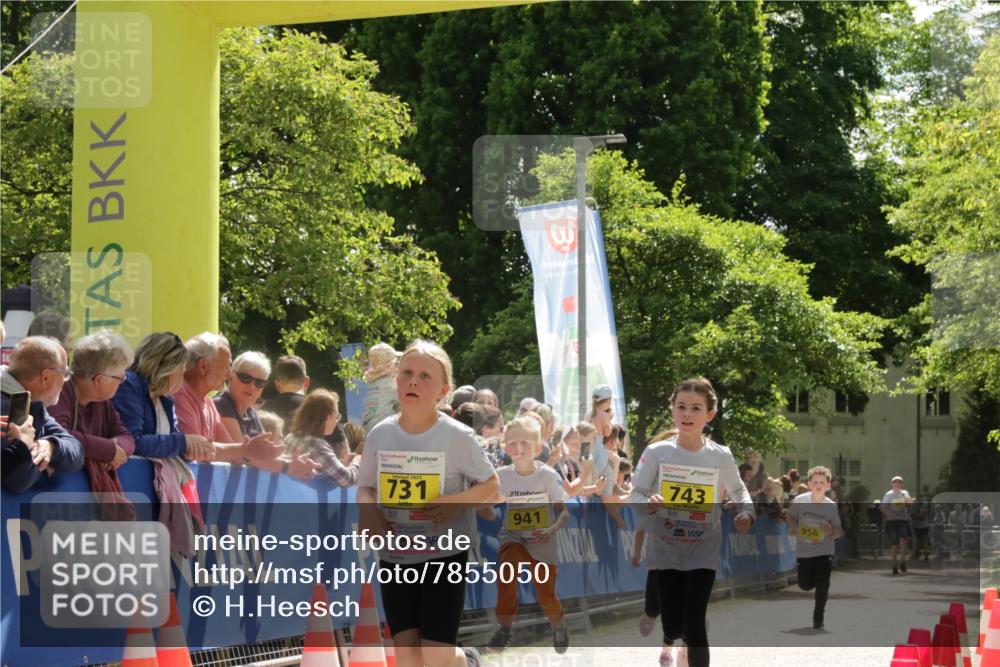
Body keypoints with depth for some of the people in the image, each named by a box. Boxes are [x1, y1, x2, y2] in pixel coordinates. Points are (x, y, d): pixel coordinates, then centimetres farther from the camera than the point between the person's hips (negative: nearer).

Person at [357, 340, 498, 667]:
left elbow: (491, 487, -2)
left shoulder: (457, 437, -12)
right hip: (394, 558, 3)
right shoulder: (380, 435, -2)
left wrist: (457, 502, -21)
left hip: (444, 556, -3)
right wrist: (368, 510, -13)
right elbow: (365, 488, 10)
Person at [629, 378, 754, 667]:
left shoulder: (721, 456, -7)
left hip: (703, 552, -1)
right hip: (665, 550, 1)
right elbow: (636, 493, -3)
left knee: (694, 622, -11)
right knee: (673, 623, 8)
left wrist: (746, 513, -9)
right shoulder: (656, 453, -9)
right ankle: (670, 640, 47)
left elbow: (737, 489, 10)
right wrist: (648, 503, -26)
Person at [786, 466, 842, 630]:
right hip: (803, 550, 1)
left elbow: (839, 531, -3)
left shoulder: (831, 506, -12)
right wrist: (792, 528, -12)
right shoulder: (800, 501, -13)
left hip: (824, 550, -1)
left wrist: (831, 531, -25)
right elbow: (791, 516, 7)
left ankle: (818, 619, 9)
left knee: (822, 586, -8)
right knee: (805, 585, 9)